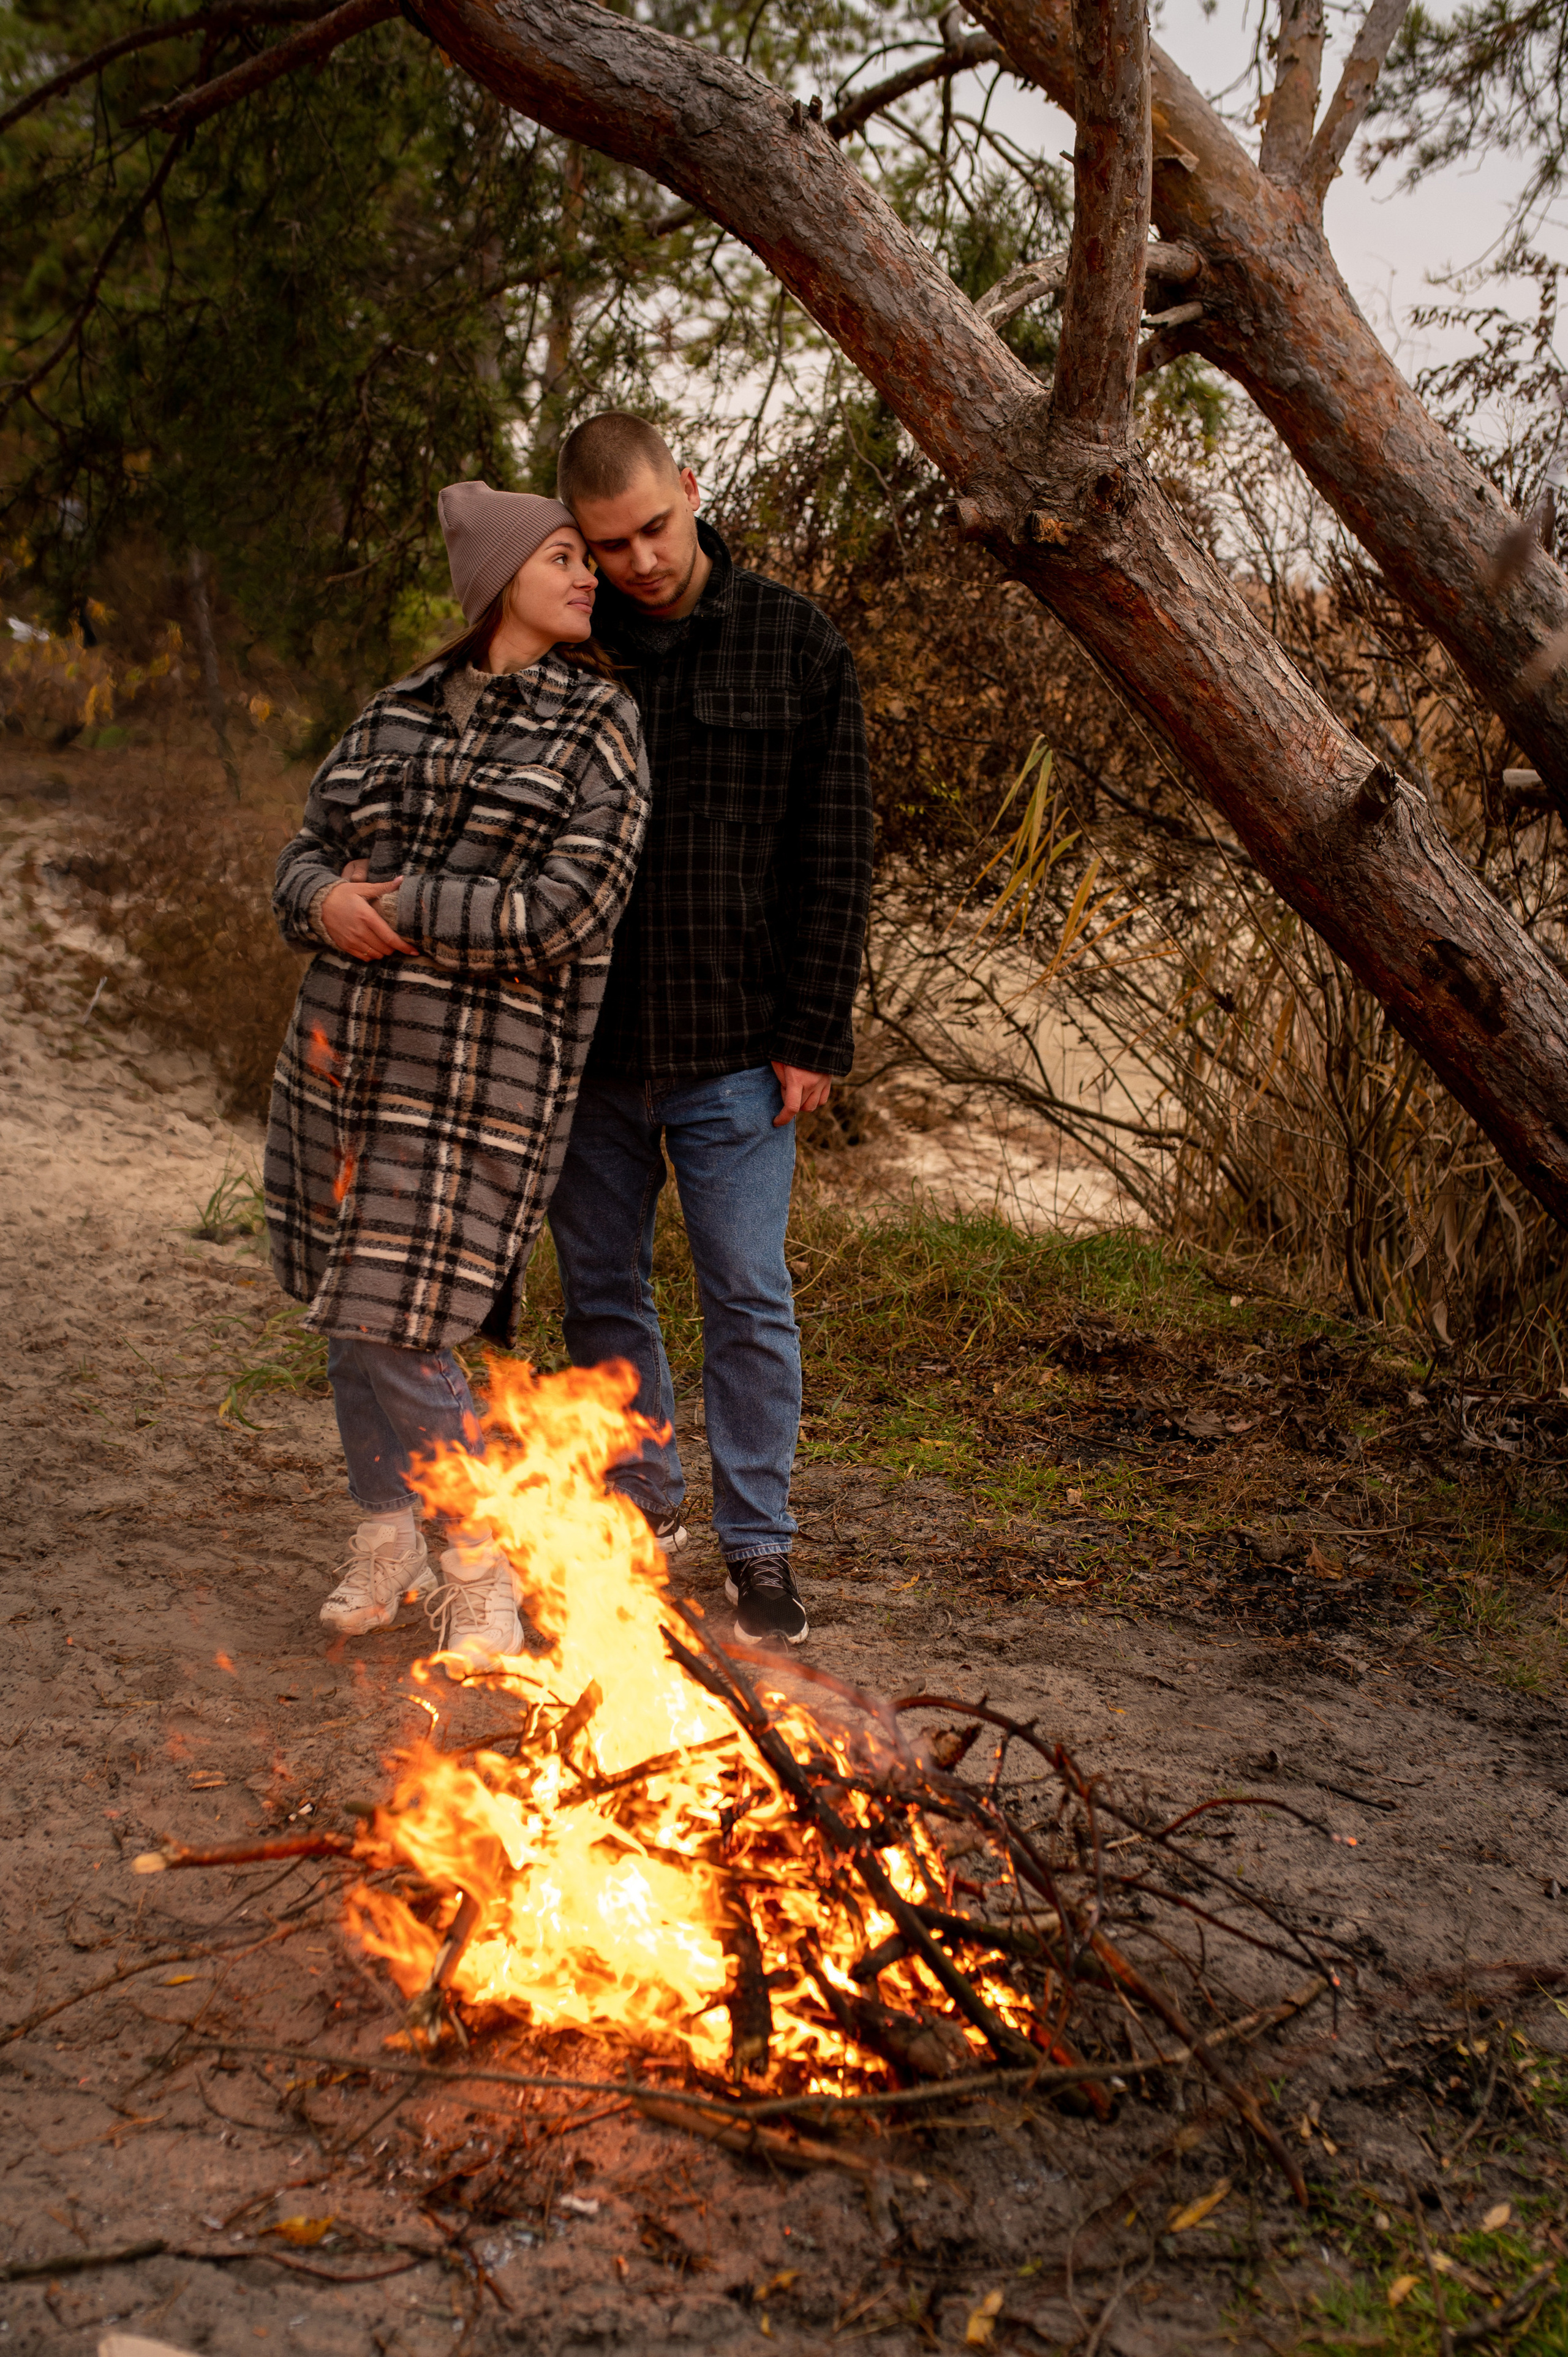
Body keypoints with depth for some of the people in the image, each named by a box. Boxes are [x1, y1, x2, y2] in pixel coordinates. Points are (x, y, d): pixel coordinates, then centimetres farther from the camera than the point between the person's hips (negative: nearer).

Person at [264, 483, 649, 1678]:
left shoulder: (599, 728, -2)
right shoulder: (396, 715, 12)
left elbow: (562, 915, -13)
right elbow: (307, 854, 13)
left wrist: (397, 905, -11)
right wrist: (328, 903, -11)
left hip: (484, 1074, -5)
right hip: (345, 1047, 5)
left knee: (401, 1332, -9)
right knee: (349, 1313, 13)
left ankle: (483, 1570, 12)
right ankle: (387, 1538, 33)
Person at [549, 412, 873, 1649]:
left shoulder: (795, 644, -1)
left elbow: (834, 857, -1)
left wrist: (816, 1034, -6)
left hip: (734, 1048, -2)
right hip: (581, 1046, 3)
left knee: (750, 1298, 1)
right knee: (603, 1293, 12)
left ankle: (760, 1545, 14)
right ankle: (641, 1505, 30)